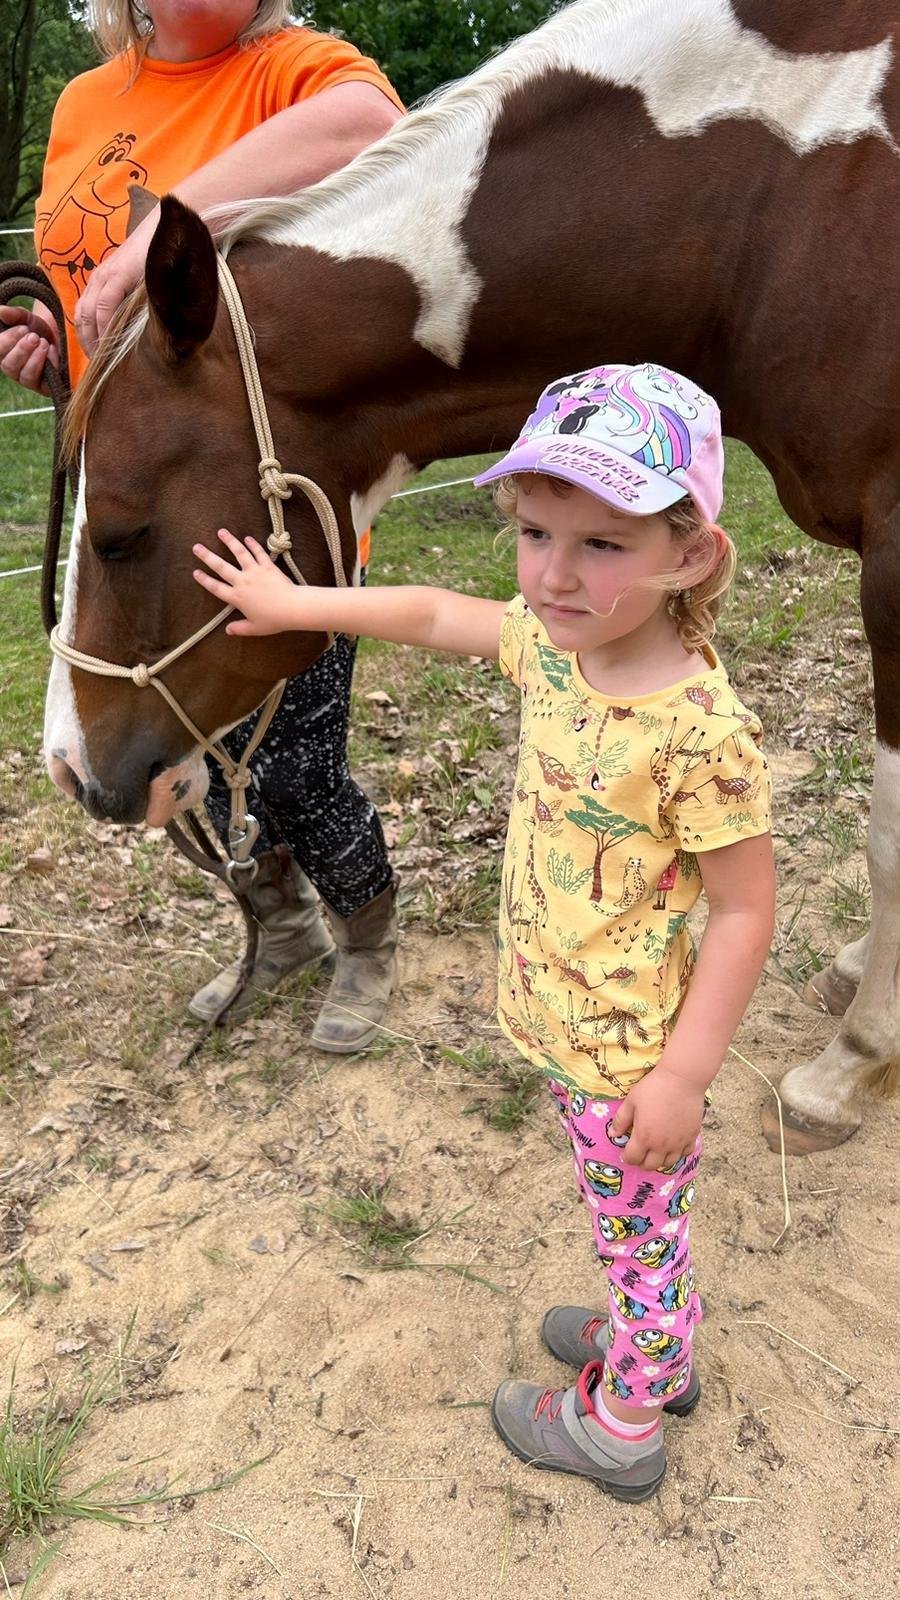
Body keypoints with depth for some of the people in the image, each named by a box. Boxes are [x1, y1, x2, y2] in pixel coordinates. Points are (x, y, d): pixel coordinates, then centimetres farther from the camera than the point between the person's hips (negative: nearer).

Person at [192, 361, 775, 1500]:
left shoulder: (697, 727, -30)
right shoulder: (553, 646, -7)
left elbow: (744, 910, -23)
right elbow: (432, 612, 9)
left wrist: (684, 1073, -20)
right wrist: (295, 605, 16)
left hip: (631, 1055, -7)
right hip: (561, 1022, 7)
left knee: (638, 1227, 18)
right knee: (635, 1222, 29)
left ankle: (621, 1426, 42)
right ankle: (656, 1350, 55)